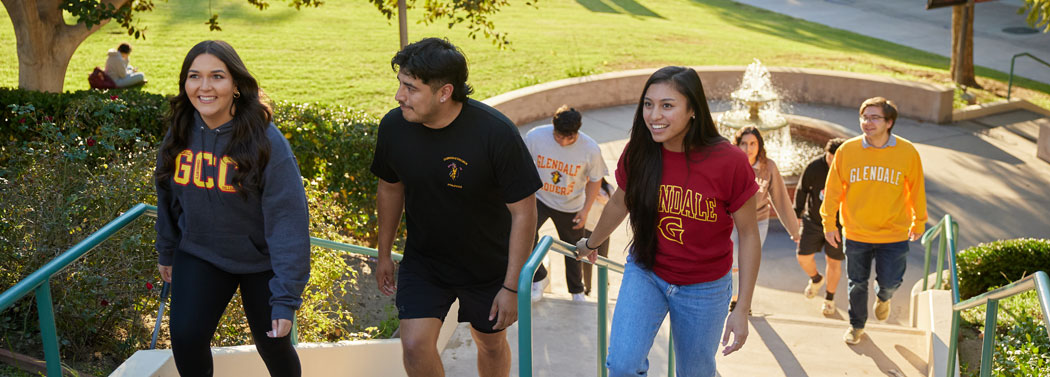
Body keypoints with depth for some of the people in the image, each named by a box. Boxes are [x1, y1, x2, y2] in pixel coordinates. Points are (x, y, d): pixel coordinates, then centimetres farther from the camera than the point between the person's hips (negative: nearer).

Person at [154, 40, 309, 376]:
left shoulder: (266, 141, -24)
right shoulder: (180, 132, -9)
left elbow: (288, 220, -25)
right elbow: (168, 197, 8)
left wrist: (286, 299, -27)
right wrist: (166, 252, 18)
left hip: (259, 262, -3)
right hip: (199, 256, 3)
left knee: (273, 346, 10)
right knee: (185, 337, -12)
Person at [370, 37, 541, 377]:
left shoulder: (496, 133, -27)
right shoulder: (394, 126, -15)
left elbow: (524, 211, -19)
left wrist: (512, 286, -18)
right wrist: (384, 254, 13)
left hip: (488, 264, -2)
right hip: (422, 260, 2)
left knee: (491, 343, 16)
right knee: (415, 346, -11)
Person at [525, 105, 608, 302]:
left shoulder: (590, 149, -23)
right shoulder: (535, 137, -22)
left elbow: (595, 180, -5)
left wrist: (586, 209, -8)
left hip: (571, 207, 0)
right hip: (539, 199, 0)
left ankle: (577, 292, 41)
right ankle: (538, 278, -1)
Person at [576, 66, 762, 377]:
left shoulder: (729, 162, -21)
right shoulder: (638, 153, -11)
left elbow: (748, 235, -11)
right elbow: (619, 204, 10)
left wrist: (742, 310, -11)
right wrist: (591, 244, 26)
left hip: (703, 289, -2)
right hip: (645, 273, 2)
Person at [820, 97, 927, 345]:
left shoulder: (907, 153, -10)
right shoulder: (847, 150, -10)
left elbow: (916, 191, 3)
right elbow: (833, 189, 0)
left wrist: (918, 224, 11)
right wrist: (829, 223, 2)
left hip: (894, 234, -1)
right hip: (855, 234, 1)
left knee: (890, 282, 3)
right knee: (857, 283, 13)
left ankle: (882, 297, 41)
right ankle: (856, 325, 38)